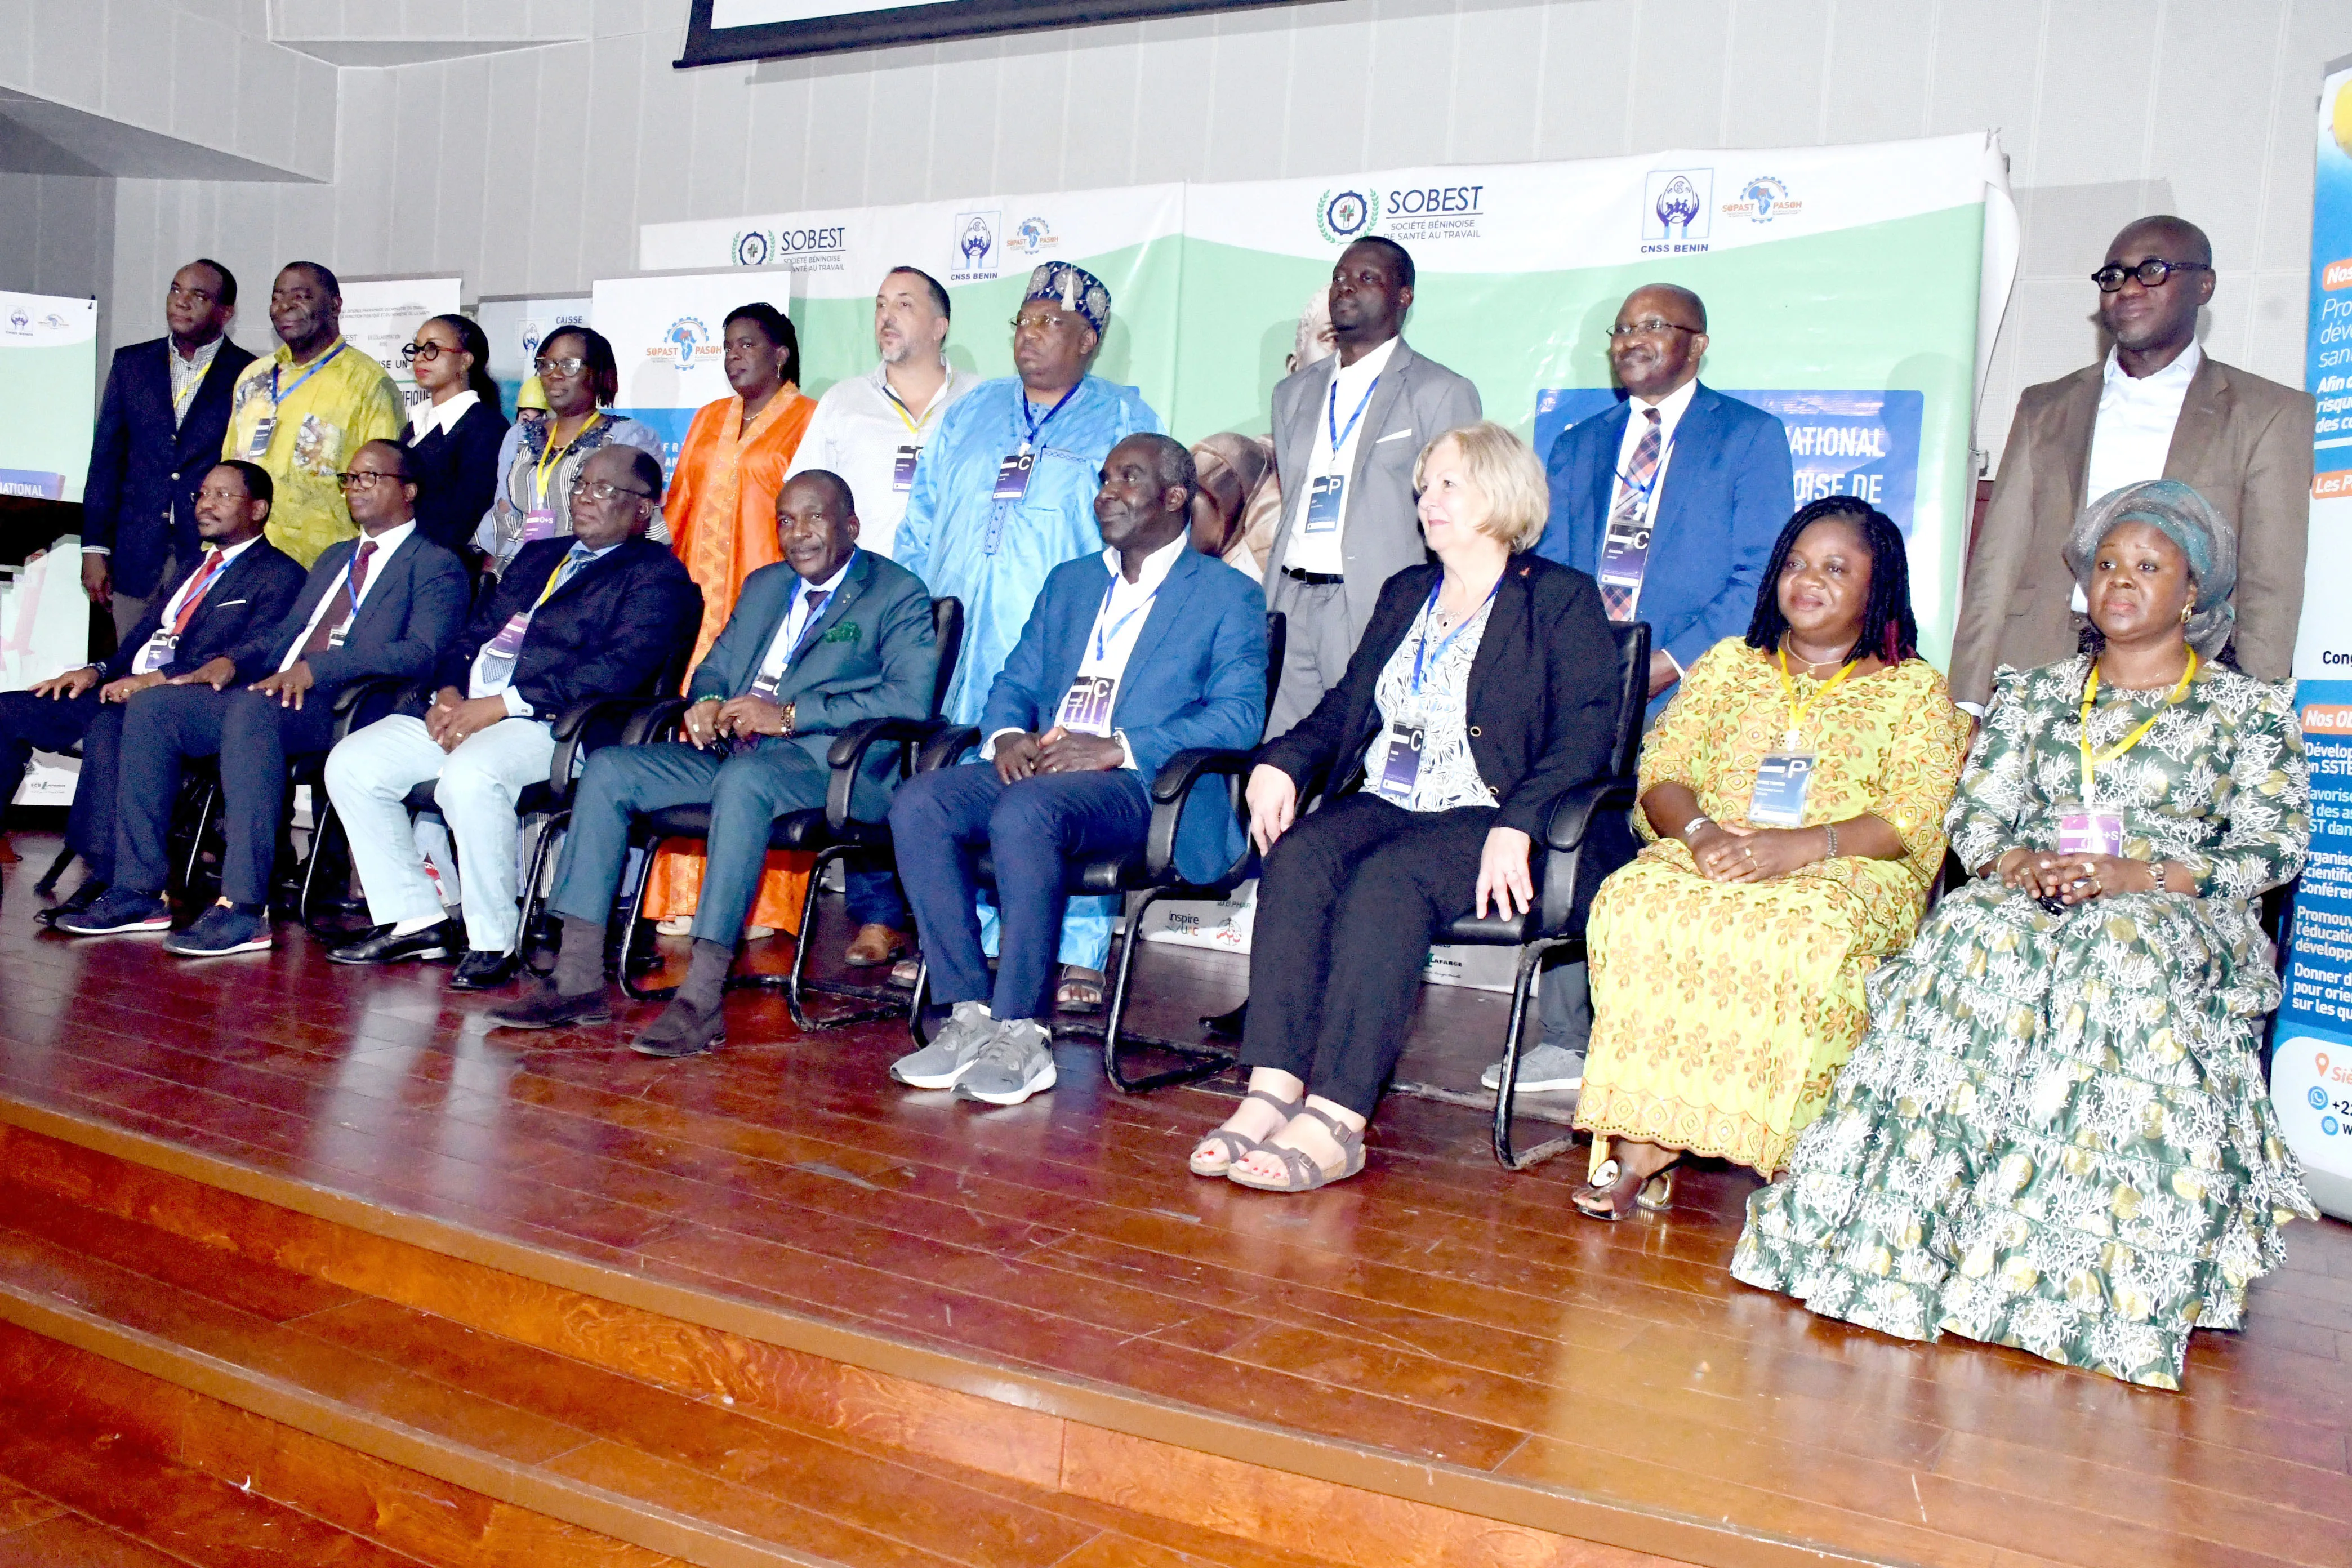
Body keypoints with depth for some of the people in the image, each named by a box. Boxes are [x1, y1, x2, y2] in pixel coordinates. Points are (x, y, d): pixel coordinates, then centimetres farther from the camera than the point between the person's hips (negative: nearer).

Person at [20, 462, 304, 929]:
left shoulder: (281, 575, 0)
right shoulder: (195, 567, 28)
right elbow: (139, 640, 24)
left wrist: (161, 679, -23)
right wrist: (98, 671, 3)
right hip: (129, 690, 9)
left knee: (109, 724, -36)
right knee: (9, 711, -4)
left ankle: (105, 881, -30)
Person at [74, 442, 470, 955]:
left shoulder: (437, 566, 3)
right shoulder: (335, 557, 32)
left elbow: (421, 653, -13)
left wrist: (317, 669, -23)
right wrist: (233, 659, 6)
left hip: (347, 707, -8)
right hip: (275, 693, 9)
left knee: (253, 710, -37)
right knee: (151, 707, -9)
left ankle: (244, 908, -39)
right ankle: (140, 890, -7)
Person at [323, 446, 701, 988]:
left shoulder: (656, 574, 0)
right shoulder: (537, 556, 27)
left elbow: (620, 669, -16)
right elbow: (475, 633, 23)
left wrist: (504, 704, -19)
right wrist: (449, 692, 0)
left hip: (553, 725, -8)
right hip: (464, 710, 8)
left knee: (470, 775, -35)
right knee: (351, 762, -5)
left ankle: (494, 942, -18)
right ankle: (415, 921, 5)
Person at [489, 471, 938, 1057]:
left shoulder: (899, 594, 1)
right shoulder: (764, 585, 25)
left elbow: (910, 698, -14)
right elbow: (715, 666, 26)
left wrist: (788, 715, -20)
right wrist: (706, 703, -1)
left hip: (831, 763, -7)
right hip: (731, 748, 8)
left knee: (744, 778, -38)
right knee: (607, 769, -10)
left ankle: (703, 998, -38)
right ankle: (578, 980, -12)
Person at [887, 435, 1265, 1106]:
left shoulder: (1229, 596, 6)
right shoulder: (1069, 581, 27)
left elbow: (1240, 716, -7)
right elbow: (1016, 680, 22)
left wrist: (1118, 748, -18)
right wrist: (1008, 735, -3)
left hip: (1141, 786, -6)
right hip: (1037, 767, 6)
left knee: (1024, 813, -36)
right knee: (917, 802, -21)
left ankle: (1021, 1035, -28)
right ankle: (969, 1015, -18)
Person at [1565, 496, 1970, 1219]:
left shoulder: (1916, 690, 13)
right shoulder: (1728, 664, 22)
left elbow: (1914, 823, -1)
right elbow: (1661, 774, 12)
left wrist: (1797, 847, -19)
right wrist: (1700, 832, -12)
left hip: (1851, 873, -2)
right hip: (1709, 856, 2)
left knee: (1805, 934, -38)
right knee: (1636, 902, -32)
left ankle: (1650, 1147, -34)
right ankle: (1642, 1143, -33)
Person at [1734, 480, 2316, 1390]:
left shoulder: (2250, 709, 13)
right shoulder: (2031, 694, 21)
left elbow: (2273, 847, 1)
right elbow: (1972, 814, 11)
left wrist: (2139, 875, -15)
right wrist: (2017, 861, -12)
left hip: (2182, 916, -2)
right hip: (2030, 897, 2)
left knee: (2119, 954, -38)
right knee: (1972, 939, -33)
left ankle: (2072, 1275, -38)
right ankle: (1901, 1243, -37)